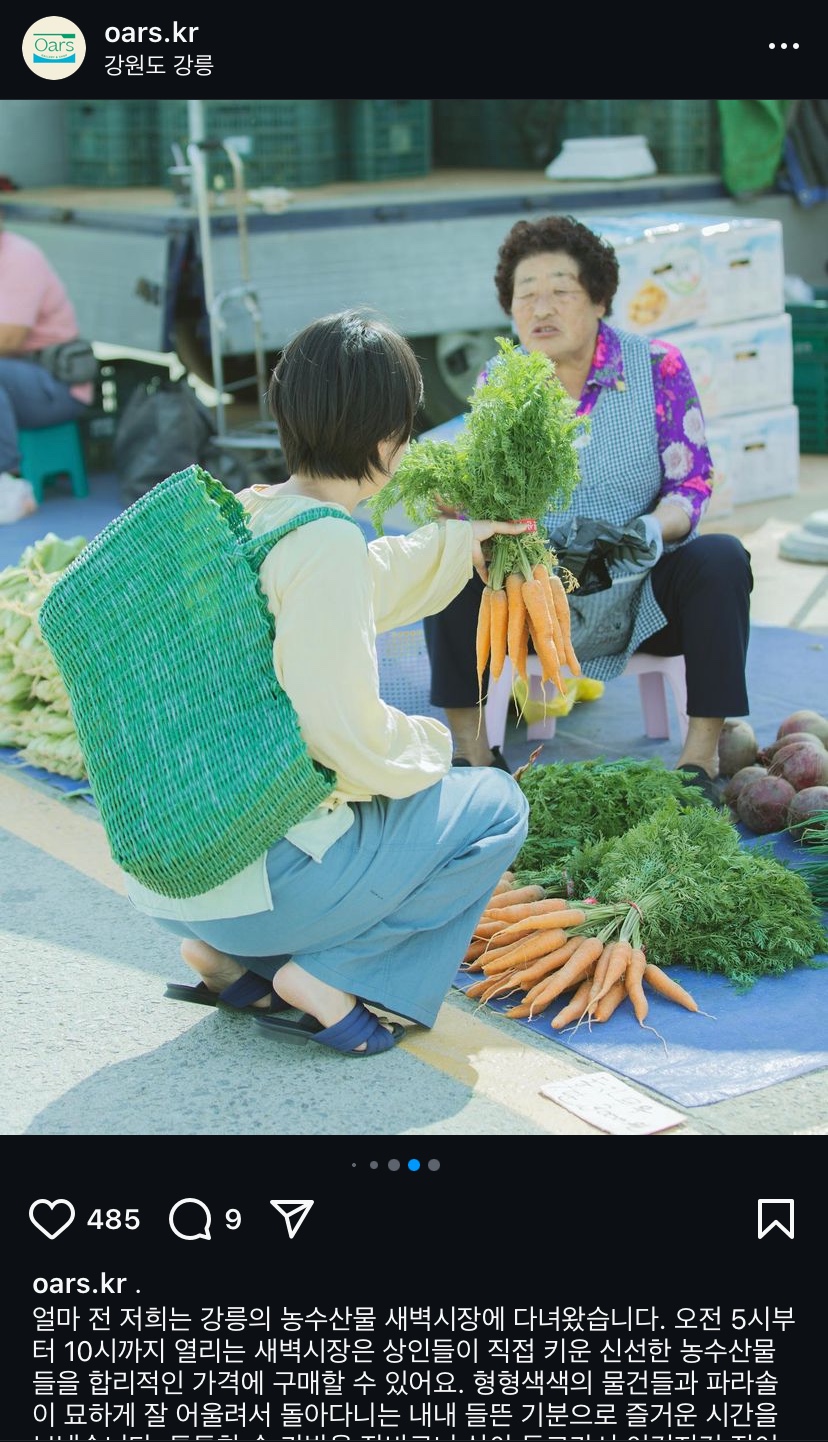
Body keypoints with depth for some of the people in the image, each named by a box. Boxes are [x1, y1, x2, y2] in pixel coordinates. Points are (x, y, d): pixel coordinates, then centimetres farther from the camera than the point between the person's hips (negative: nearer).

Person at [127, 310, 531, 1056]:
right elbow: (346, 731, -22)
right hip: (249, 876, -8)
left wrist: (463, 537, 37)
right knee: (496, 806, 8)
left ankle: (232, 956, 17)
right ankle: (327, 975, -2)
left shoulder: (244, 516, 8)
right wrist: (430, 745, -1)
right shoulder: (326, 542, -19)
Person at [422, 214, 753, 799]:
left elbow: (692, 483, -9)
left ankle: (702, 754, -22)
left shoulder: (657, 366, -7)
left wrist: (651, 531, -31)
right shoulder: (497, 384, 0)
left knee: (720, 558, -31)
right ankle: (472, 748, -14)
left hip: (647, 595, -2)